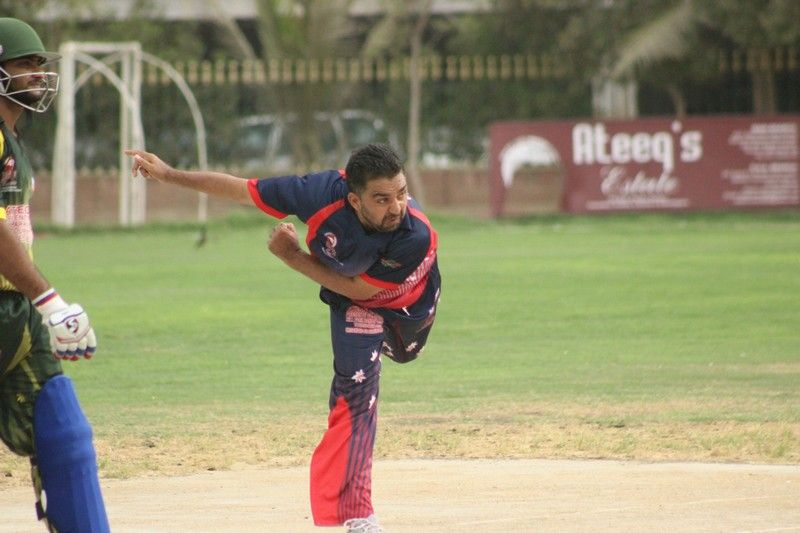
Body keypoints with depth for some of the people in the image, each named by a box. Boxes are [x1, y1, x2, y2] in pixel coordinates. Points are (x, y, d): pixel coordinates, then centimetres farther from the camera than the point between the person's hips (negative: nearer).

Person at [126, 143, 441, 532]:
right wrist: (168, 175, -18)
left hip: (411, 307, 0)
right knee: (356, 397, -11)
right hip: (354, 308, 0)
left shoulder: (417, 238, -41)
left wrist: (293, 258, -24)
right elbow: (243, 190, -24)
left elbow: (357, 288, -27)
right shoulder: (324, 194, -39)